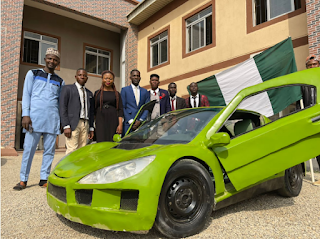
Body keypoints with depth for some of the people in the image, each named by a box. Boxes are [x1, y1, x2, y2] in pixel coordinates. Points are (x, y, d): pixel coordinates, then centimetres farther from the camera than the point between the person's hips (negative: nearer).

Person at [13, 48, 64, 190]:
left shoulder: (60, 81, 18)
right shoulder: (33, 74, 12)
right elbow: (26, 95, 5)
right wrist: (25, 115, -6)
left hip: (52, 120, 2)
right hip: (35, 117, -2)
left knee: (49, 150, 2)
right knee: (29, 148, -3)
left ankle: (44, 179, 11)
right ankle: (23, 180, 8)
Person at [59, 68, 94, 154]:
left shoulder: (89, 93, 20)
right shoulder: (67, 88, 6)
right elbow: (62, 108, -3)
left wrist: (91, 128, 13)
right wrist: (66, 126, -13)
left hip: (85, 124, 5)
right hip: (73, 124, -5)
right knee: (72, 150, -12)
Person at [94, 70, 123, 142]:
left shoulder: (117, 94, 10)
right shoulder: (97, 93, 13)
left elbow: (120, 110, 4)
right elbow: (94, 109, 12)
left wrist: (120, 124, -7)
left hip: (113, 122, 0)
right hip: (100, 122, 0)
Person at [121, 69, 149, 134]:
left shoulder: (145, 91, 15)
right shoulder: (124, 90, 8)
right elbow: (122, 108, 1)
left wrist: (140, 121, -7)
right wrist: (131, 121, -9)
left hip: (141, 123, 2)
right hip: (128, 124, -2)